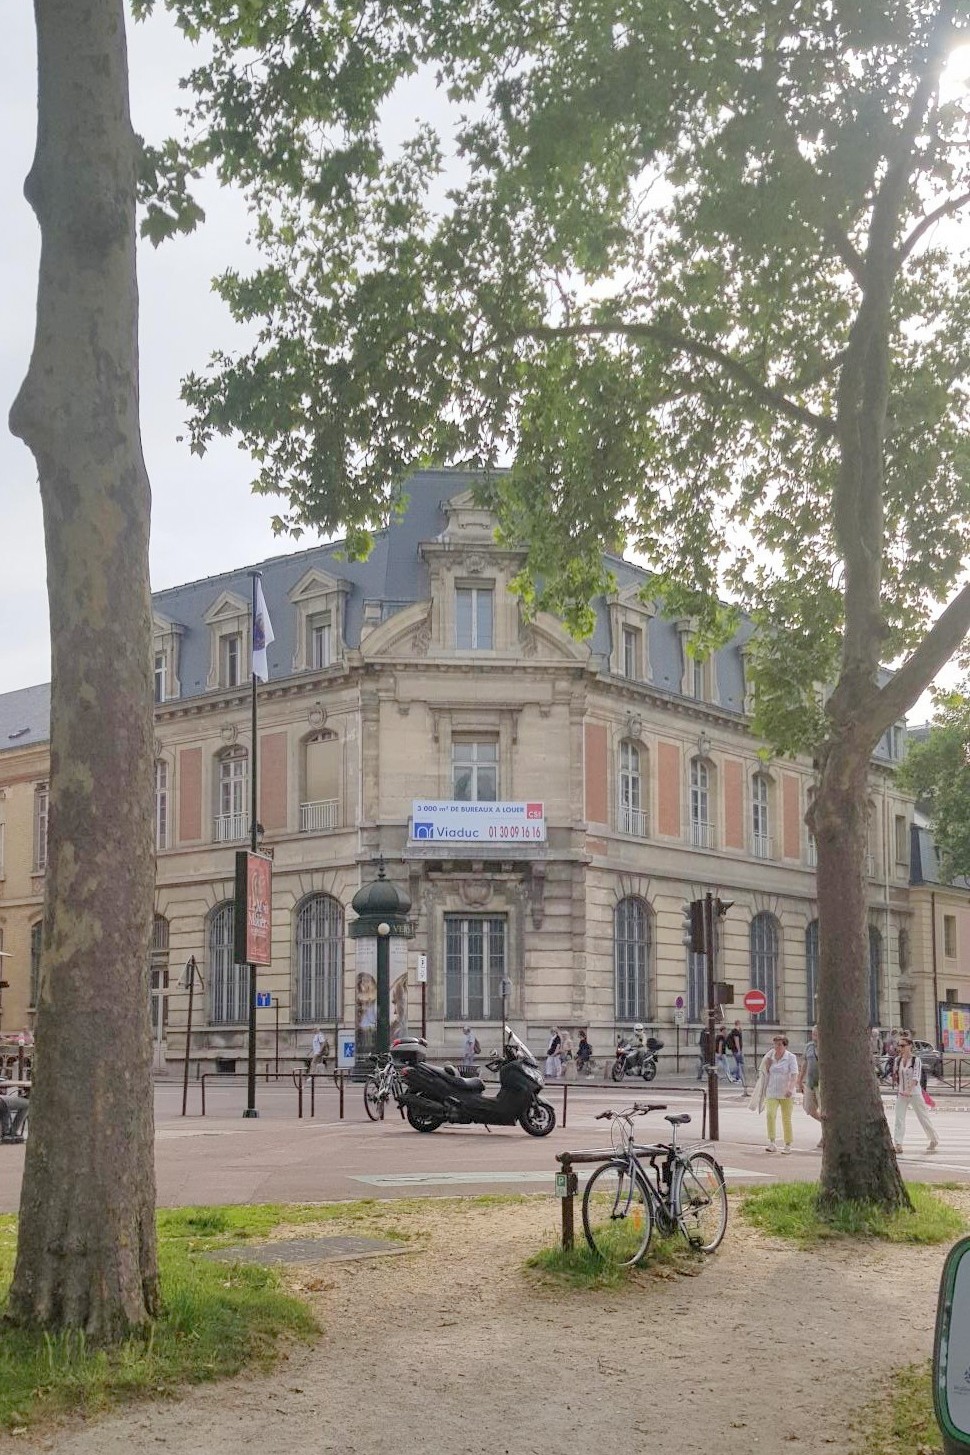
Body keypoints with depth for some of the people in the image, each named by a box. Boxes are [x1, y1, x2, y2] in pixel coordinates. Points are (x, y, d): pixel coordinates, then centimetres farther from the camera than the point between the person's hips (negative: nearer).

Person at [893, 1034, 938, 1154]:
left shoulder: (916, 1060, -12)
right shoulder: (897, 1060, 3)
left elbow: (916, 1077, -23)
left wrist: (909, 1090, -34)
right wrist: (898, 1089, 10)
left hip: (915, 1093, -4)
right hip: (901, 1094, 4)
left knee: (923, 1117, 8)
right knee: (898, 1118, -5)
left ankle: (934, 1140, 25)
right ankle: (897, 1143, -5)